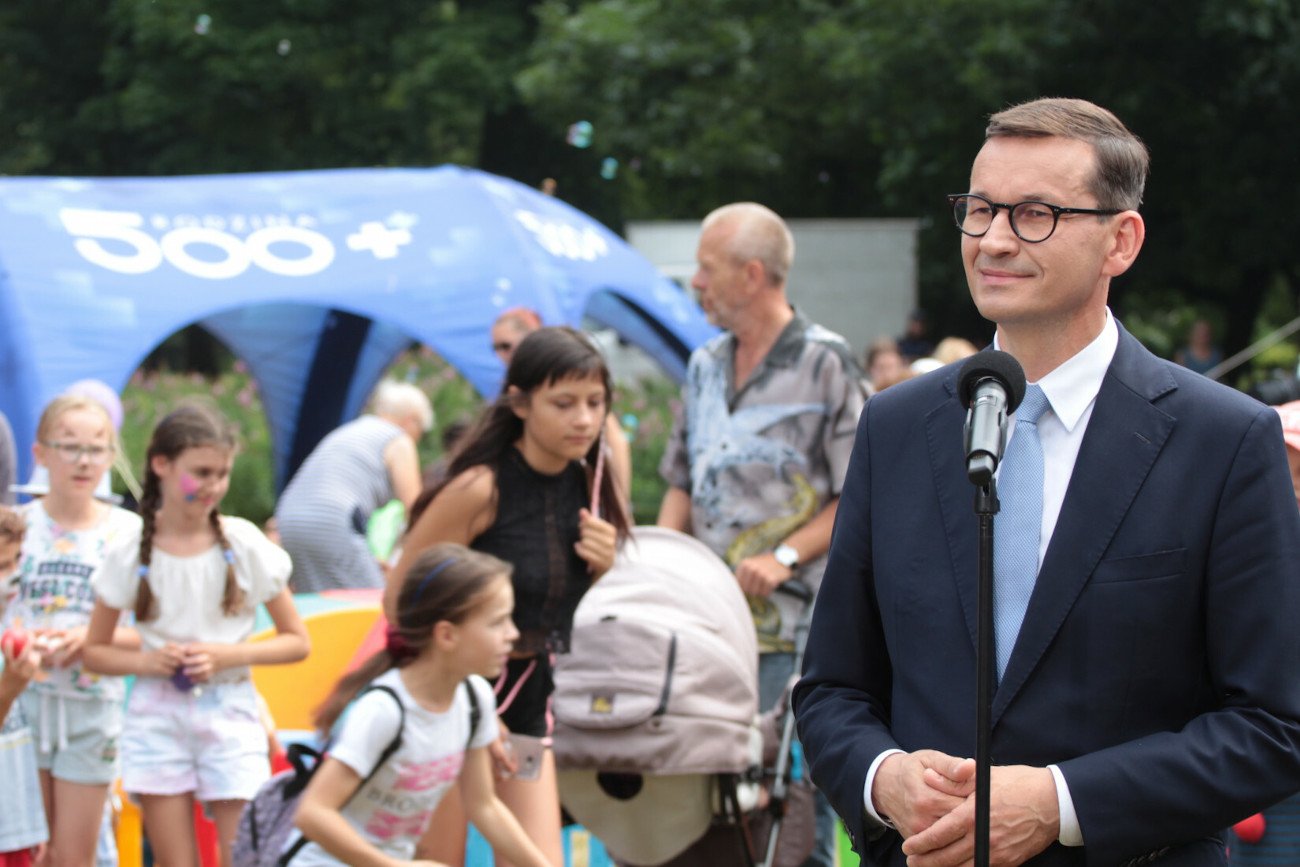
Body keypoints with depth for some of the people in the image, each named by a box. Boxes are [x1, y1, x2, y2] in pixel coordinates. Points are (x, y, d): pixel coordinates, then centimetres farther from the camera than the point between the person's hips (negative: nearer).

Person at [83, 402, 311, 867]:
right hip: (157, 717, 1)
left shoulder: (245, 544, -5)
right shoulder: (129, 553, -3)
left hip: (229, 713, -1)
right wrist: (147, 661, -13)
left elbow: (296, 641, 1)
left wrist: (229, 655, -14)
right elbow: (95, 651, 6)